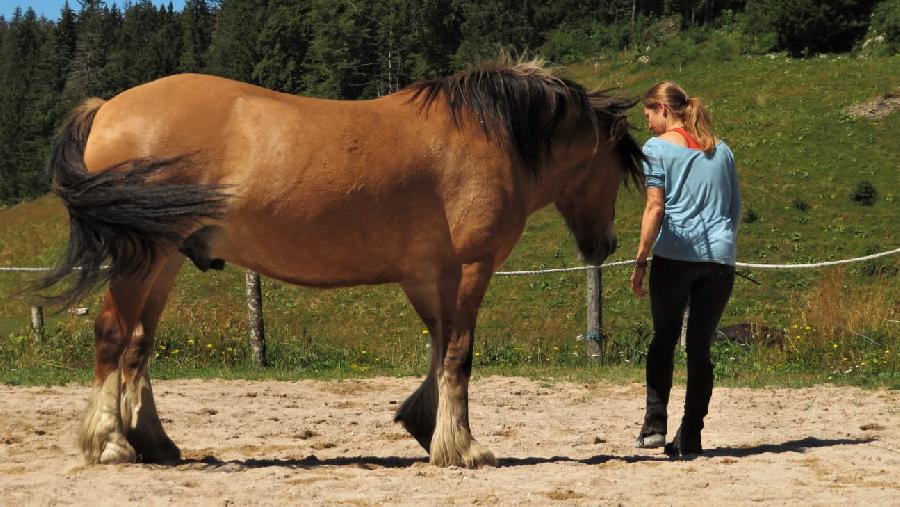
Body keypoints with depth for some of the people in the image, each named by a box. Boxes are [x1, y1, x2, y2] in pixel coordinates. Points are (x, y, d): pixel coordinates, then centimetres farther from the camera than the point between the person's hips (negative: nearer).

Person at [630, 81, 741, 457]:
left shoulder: (657, 148, 0)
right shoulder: (721, 149, 16)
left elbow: (655, 207, -7)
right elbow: (736, 207, 17)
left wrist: (640, 261, -5)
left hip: (676, 255, -4)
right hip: (721, 257, 4)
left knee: (664, 338, 10)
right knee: (701, 345, 7)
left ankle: (655, 423, 1)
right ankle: (691, 436, 6)